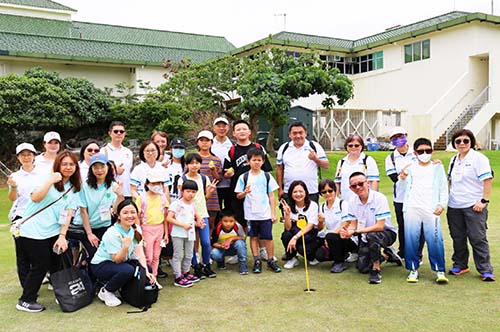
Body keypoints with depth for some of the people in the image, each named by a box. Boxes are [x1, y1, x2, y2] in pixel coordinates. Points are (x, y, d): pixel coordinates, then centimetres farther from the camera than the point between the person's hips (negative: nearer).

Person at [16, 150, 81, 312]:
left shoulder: (74, 189, 9)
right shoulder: (47, 178, -4)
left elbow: (68, 214, 2)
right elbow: (35, 198, -19)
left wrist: (62, 236, -7)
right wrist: (51, 181, -25)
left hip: (53, 233, 5)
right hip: (33, 231, -5)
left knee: (56, 266, 8)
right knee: (40, 266, -1)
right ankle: (25, 301, 15)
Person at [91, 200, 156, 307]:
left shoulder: (136, 230, -5)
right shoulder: (112, 233, -26)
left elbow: (140, 253, -9)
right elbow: (117, 260, -24)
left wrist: (147, 271, -21)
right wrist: (126, 247, -41)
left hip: (119, 262, 7)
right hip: (100, 265, -7)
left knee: (147, 267, -11)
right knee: (128, 270, -33)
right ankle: (105, 292, -8)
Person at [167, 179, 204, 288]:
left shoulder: (193, 205, 11)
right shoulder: (177, 204, -10)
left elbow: (197, 215, 29)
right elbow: (169, 218, -16)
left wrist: (199, 223, 6)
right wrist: (183, 225, -21)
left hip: (190, 233, 7)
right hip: (178, 234, -7)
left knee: (189, 255, 15)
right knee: (178, 255, 0)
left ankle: (185, 273, 31)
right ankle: (177, 277, 5)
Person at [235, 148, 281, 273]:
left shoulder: (267, 176, 3)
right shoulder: (244, 177, 2)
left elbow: (271, 196, 5)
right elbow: (238, 196, 4)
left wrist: (273, 213, 1)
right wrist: (245, 192, -18)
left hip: (265, 214, 0)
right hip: (251, 214, 1)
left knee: (268, 238, 1)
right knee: (254, 237, 8)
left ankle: (271, 260, 14)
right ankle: (257, 261, 18)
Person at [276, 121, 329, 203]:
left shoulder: (315, 146, 3)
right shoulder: (284, 148, 7)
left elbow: (327, 165, 3)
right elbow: (279, 169, 10)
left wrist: (316, 159, -16)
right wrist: (280, 189, 5)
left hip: (311, 193, -1)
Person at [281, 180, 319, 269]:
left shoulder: (312, 205, -10)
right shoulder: (289, 207, -3)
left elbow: (310, 226, -19)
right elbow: (288, 228, -11)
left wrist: (295, 237, -31)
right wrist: (287, 214, -26)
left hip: (310, 235, -3)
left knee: (303, 248, -33)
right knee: (286, 235, -29)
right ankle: (291, 258, -4)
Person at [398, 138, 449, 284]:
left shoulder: (438, 167, 15)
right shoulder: (410, 168, 14)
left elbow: (443, 188, 11)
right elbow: (403, 188, 11)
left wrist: (442, 204, -3)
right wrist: (402, 179, -10)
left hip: (431, 209, -1)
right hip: (412, 208, 1)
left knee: (435, 239, -10)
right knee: (411, 239, -3)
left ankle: (439, 271, -2)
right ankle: (413, 269, 8)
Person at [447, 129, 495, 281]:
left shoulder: (479, 158, -7)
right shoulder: (454, 160, 14)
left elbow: (488, 180, -12)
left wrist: (484, 200, -18)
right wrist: (447, 199, 15)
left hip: (474, 206, -6)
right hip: (454, 206, 6)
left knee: (478, 238, -4)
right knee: (458, 237, 12)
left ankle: (486, 270, 3)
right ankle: (460, 265, 25)